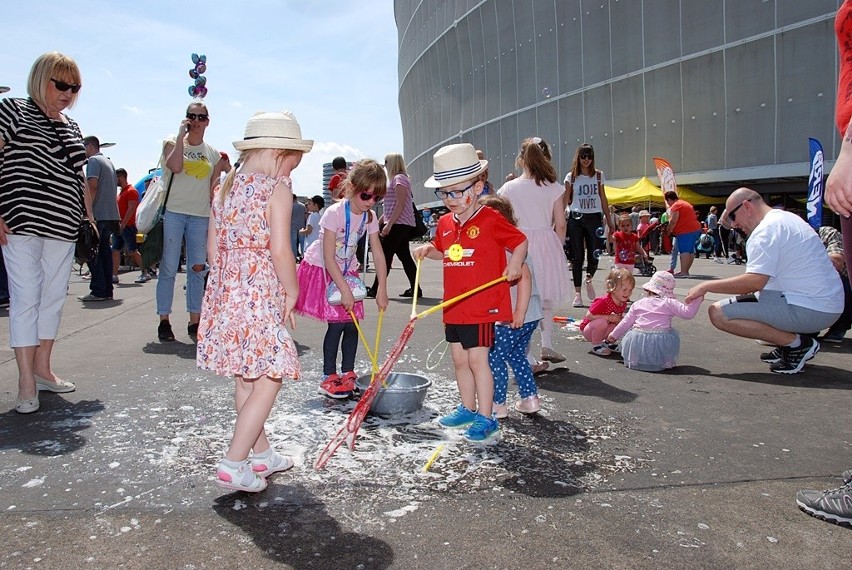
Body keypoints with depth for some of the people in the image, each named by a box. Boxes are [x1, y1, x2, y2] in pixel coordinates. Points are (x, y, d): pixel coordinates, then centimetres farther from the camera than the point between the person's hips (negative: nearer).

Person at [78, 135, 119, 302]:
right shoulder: (109, 162, 22)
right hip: (111, 214, 9)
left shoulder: (93, 160, -5)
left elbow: (92, 186, -17)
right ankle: (107, 291, 10)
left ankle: (98, 291, -8)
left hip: (99, 214, -9)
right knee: (105, 252, 9)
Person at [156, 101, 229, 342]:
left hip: (201, 216, 3)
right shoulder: (174, 143, 6)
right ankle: (164, 321, 3)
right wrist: (181, 134, -9)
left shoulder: (214, 154, 14)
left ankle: (194, 322, 10)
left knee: (198, 269, 4)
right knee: (169, 268, -3)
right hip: (174, 213, -3)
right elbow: (175, 166, -15)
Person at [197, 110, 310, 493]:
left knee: (245, 376, 15)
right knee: (268, 378, -2)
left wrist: (227, 284, 19)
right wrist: (292, 292, -4)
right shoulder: (277, 188, -8)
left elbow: (214, 245, 13)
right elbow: (280, 250, -15)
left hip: (225, 286, 9)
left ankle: (262, 454, 28)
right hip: (260, 290, -8)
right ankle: (233, 464, -3)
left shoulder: (226, 187, 14)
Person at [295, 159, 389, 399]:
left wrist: (382, 290, -12)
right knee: (337, 323, -11)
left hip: (347, 270, 6)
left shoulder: (370, 217, -6)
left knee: (352, 323, 1)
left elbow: (378, 255, -6)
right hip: (321, 269, -6)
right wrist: (344, 290, -26)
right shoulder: (334, 213, -25)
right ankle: (329, 378, 2)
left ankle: (348, 374, 16)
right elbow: (328, 258, -26)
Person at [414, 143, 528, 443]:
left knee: (477, 359, -6)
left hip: (482, 305, -7)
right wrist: (427, 250, 6)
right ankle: (468, 409, 31)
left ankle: (486, 419, 4)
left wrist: (515, 263, -18)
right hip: (454, 306, 7)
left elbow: (520, 241, -1)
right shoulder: (445, 223, 10)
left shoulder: (491, 220, -10)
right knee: (460, 359, 15)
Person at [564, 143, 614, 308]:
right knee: (577, 256, 0)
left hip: (594, 218, 1)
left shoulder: (598, 175, 8)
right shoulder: (571, 177, 3)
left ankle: (588, 280, 31)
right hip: (576, 218, -1)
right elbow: (566, 200, -2)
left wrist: (609, 220, 11)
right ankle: (577, 293, 7)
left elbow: (603, 199, 12)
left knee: (594, 255, -2)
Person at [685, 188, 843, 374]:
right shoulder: (787, 218, 17)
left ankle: (796, 343, -8)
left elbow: (754, 282, -22)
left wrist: (707, 286, -14)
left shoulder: (767, 229, -14)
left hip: (807, 310, -10)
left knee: (718, 313, -14)